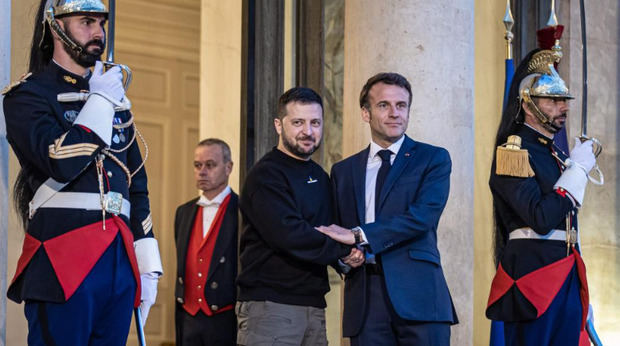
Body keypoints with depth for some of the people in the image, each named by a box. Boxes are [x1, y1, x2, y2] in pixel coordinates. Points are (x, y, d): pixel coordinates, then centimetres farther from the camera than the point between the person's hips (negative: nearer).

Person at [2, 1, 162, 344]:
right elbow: (61, 163, -18)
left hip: (120, 260, 6)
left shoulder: (116, 99, 20)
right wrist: (100, 102, -7)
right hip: (62, 264, -6)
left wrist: (147, 264, 14)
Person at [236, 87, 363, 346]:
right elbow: (288, 235, -20)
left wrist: (345, 256, -3)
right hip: (269, 305, -8)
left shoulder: (320, 176, 18)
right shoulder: (266, 174, -9)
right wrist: (344, 250, -11)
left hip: (313, 305, 8)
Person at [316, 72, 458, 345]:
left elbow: (423, 216, -9)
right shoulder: (343, 171, 18)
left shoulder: (433, 159, 6)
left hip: (417, 292, -3)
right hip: (365, 298, 3)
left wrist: (359, 235, -12)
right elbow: (334, 233, 17)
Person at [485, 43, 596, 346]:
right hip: (533, 275, -8)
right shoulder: (514, 151, -9)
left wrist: (579, 295, 20)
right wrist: (578, 168, -13)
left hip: (566, 279, 8)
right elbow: (541, 219, -21)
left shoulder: (557, 154, 17)